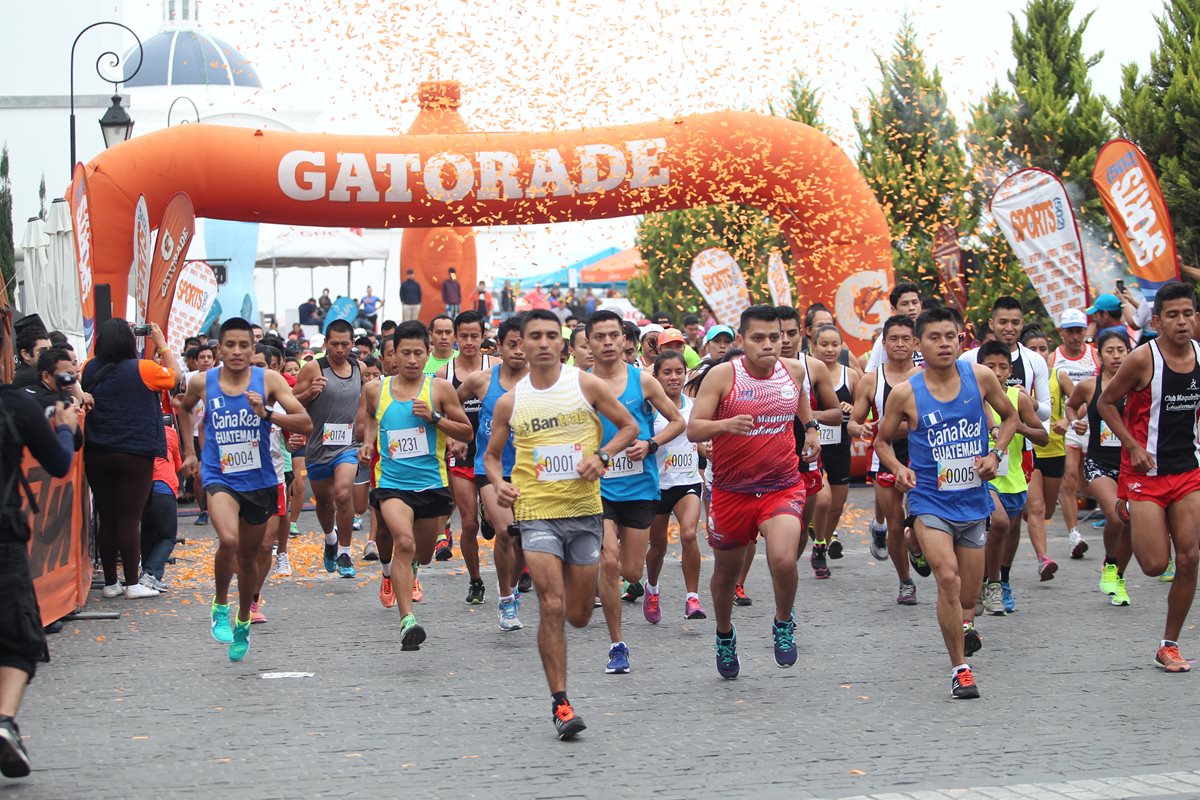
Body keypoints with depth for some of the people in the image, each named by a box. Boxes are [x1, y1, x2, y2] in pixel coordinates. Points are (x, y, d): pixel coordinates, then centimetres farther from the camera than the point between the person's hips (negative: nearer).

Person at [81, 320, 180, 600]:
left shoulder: (90, 370, 1)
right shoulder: (142, 370, -11)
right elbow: (174, 373, 6)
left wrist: (106, 342, 24)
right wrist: (161, 343, 16)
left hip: (96, 455, 4)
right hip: (135, 456, -4)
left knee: (106, 519, 9)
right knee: (129, 519, 0)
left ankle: (110, 582, 15)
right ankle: (132, 583, 4)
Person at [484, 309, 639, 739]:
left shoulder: (586, 385, 0)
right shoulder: (510, 402, 4)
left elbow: (629, 426, 8)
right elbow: (492, 454, 16)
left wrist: (601, 456, -9)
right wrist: (498, 483, -5)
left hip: (585, 510, 1)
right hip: (536, 512, -1)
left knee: (579, 616, 8)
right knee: (551, 607, -13)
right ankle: (560, 702, -6)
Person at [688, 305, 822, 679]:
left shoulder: (793, 370, 1)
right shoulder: (722, 375, -11)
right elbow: (693, 429, -15)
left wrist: (811, 429, 9)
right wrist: (725, 425, -33)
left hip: (783, 488, 1)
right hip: (731, 490, -1)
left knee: (783, 560, -24)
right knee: (726, 571, 15)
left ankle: (784, 624, 5)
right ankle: (725, 636, 44)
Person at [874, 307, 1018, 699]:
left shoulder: (980, 377, -4)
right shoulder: (905, 393, -9)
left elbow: (1010, 417, 13)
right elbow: (883, 440, 6)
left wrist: (996, 454, -3)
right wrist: (897, 468, -13)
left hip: (973, 501, 3)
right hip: (929, 501, -3)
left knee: (968, 598, 12)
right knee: (947, 578, -24)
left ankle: (964, 623, 51)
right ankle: (960, 669, -11)